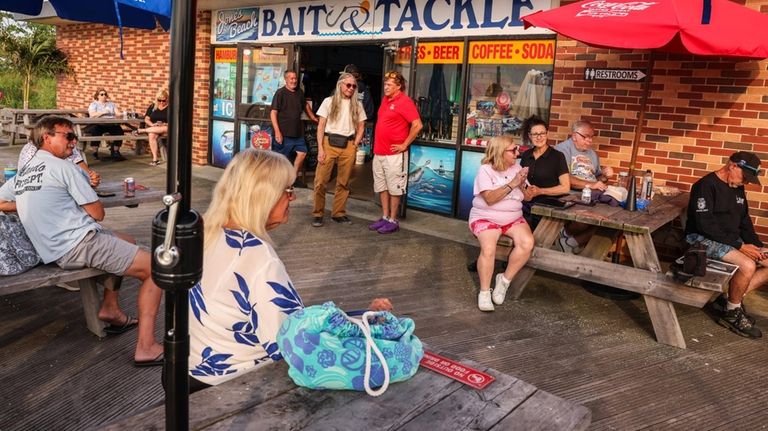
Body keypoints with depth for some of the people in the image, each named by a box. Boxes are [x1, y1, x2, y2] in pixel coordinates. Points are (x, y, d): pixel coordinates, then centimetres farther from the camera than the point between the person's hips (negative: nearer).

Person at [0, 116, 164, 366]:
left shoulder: (22, 173, 16)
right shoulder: (63, 167, -8)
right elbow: (98, 214, -8)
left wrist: (33, 204, 18)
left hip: (54, 252, 10)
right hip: (80, 244, -10)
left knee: (126, 242, 30)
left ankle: (110, 308, 23)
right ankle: (146, 348, -17)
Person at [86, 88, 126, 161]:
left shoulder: (111, 104, 24)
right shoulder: (93, 104, 12)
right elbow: (92, 115, -6)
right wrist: (103, 112, -15)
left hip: (111, 124, 3)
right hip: (98, 124, -3)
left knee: (119, 130, -27)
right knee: (95, 131, -35)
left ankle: (115, 152, -16)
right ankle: (95, 152, -22)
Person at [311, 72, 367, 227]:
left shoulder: (357, 105, 11)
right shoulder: (329, 101, 4)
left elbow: (360, 127, 15)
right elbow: (321, 126, 1)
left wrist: (355, 145, 2)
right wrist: (320, 148, -8)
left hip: (348, 146, 2)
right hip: (329, 143, -2)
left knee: (343, 182, 6)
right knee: (321, 180, -5)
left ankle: (338, 213, 18)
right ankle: (317, 214, 6)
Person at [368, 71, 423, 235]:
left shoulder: (404, 102, -12)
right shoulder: (385, 100, 13)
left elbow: (417, 125, -19)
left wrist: (404, 145, -15)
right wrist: (377, 143, 17)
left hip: (394, 154, -8)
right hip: (378, 152, 8)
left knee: (394, 188, 1)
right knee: (381, 186, 13)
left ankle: (393, 221, 9)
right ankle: (385, 217, 23)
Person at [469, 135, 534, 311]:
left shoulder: (517, 168, 7)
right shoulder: (485, 170, -10)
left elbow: (527, 197, 8)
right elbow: (490, 199, -21)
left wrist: (522, 184, -13)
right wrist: (512, 184, -25)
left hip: (513, 218, 5)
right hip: (486, 217, -5)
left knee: (527, 243, -24)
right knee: (488, 248, -32)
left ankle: (505, 279, -6)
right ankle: (484, 292, -14)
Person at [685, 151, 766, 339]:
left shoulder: (738, 189, 14)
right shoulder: (706, 185, -14)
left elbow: (744, 221, 19)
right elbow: (705, 225, -22)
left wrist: (757, 246, 2)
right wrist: (739, 245, -23)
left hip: (732, 241, 10)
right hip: (704, 239, -10)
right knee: (747, 265, -31)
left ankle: (729, 299, 3)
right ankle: (731, 313, -8)